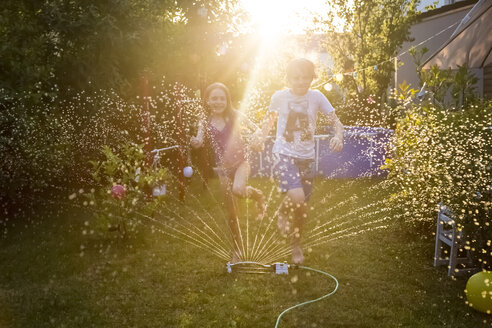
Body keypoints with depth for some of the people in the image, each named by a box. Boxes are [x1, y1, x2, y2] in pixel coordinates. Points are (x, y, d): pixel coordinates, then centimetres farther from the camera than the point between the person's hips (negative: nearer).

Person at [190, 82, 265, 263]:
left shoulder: (235, 116, -3)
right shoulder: (205, 122, -1)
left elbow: (256, 130, 6)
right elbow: (199, 142, -15)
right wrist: (194, 142, -38)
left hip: (240, 162, -2)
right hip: (223, 167, 2)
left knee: (238, 189, -34)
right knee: (231, 211, 5)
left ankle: (256, 194, 3)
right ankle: (237, 251, 21)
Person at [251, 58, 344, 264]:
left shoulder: (316, 97, -2)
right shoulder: (279, 97, -3)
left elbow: (336, 122, -1)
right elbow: (268, 121, 11)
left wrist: (338, 136, -23)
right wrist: (260, 136, -9)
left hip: (306, 157, 2)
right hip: (284, 154, -2)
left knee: (303, 206, 7)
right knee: (297, 197, -24)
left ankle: (296, 243, 33)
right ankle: (283, 211, 14)